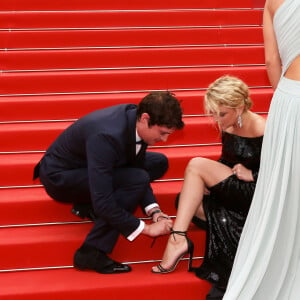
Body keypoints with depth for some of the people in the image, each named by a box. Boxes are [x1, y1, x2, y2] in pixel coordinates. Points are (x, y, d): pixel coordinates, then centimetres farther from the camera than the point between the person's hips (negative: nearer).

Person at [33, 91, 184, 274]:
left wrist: (154, 211, -10)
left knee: (158, 163, 6)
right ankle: (91, 252, -21)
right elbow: (102, 202, -37)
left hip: (87, 166, 9)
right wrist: (146, 228, -30)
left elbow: (137, 169, 2)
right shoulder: (106, 136, -36)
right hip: (60, 176, -9)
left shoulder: (135, 119, -12)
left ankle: (88, 205, 1)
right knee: (136, 179, -28)